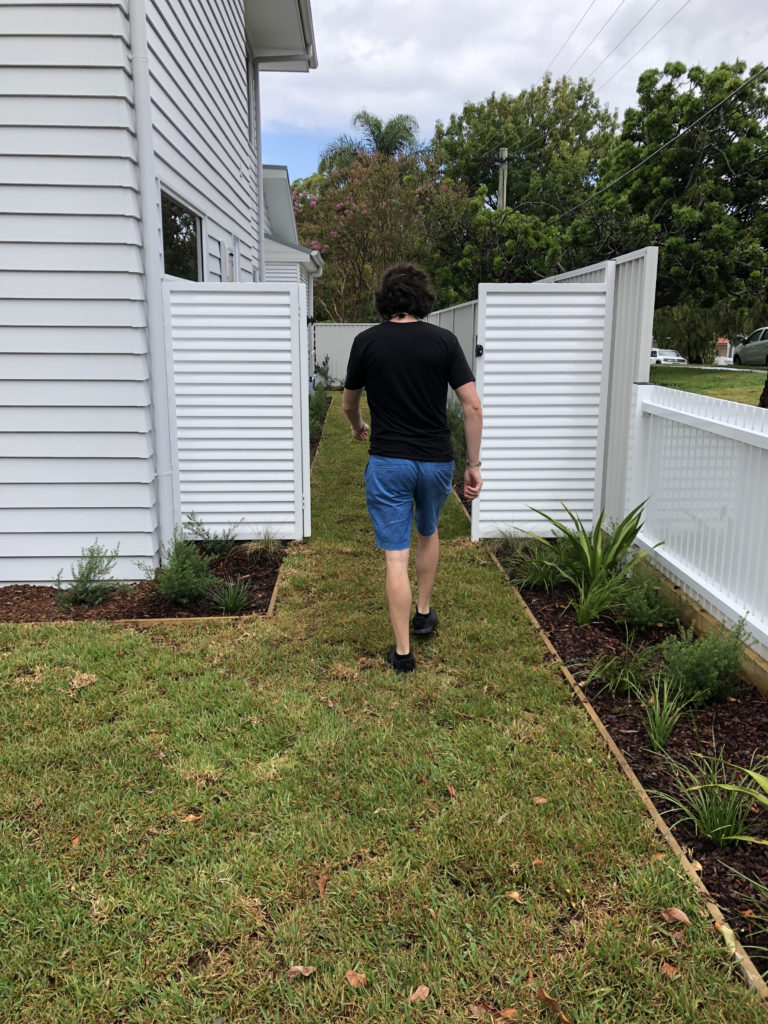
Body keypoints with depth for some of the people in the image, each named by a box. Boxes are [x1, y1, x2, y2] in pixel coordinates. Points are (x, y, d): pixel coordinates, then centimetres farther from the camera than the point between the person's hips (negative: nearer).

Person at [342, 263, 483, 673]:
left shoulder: (367, 341, -3)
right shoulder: (444, 340, -2)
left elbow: (348, 402, 11)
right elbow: (472, 406, -7)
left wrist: (358, 427, 33)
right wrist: (473, 464, 0)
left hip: (387, 462, -2)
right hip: (436, 460, 2)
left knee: (396, 556, 2)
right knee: (428, 533, 28)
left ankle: (402, 650, 5)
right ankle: (424, 613, 38)